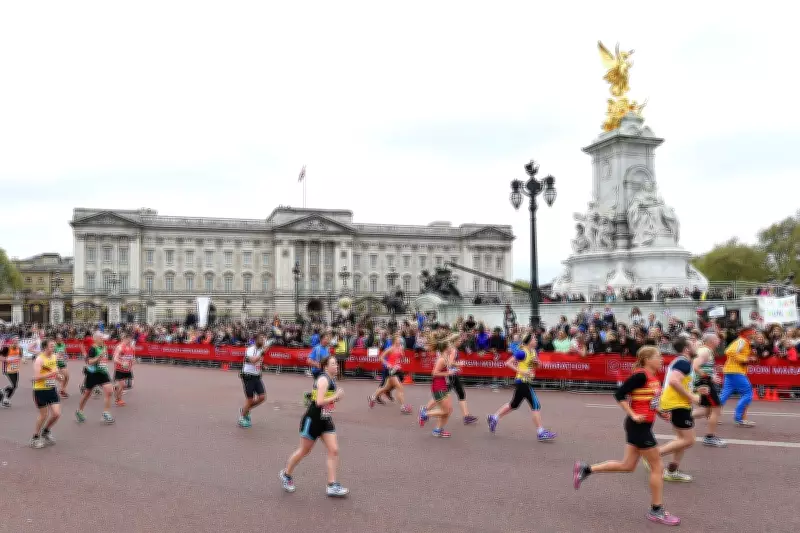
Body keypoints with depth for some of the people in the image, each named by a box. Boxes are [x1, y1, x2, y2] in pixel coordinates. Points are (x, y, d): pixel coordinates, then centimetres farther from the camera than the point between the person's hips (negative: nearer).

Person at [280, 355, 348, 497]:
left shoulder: (331, 381, 8)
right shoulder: (323, 380, -19)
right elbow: (319, 402, -28)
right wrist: (336, 396, -22)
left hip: (325, 421, 8)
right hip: (313, 420, -8)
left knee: (334, 450, -3)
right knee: (304, 451, 8)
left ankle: (332, 486, 0)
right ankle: (286, 474, 32)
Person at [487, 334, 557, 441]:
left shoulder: (533, 351, 9)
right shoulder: (522, 352, -16)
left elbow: (536, 366, 22)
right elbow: (508, 363, -18)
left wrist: (536, 362, -1)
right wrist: (521, 371, -25)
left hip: (527, 382, 9)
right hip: (522, 382, -9)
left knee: (514, 404, 17)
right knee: (536, 405, -7)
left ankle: (494, 418, 28)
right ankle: (540, 432, -1)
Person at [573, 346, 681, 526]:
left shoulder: (653, 377, 10)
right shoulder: (641, 375, -18)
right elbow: (619, 394, -20)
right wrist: (633, 415, -20)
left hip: (641, 426, 9)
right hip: (639, 426, -9)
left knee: (627, 465, 13)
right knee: (657, 466, 1)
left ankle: (585, 469, 18)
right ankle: (656, 511, 13)